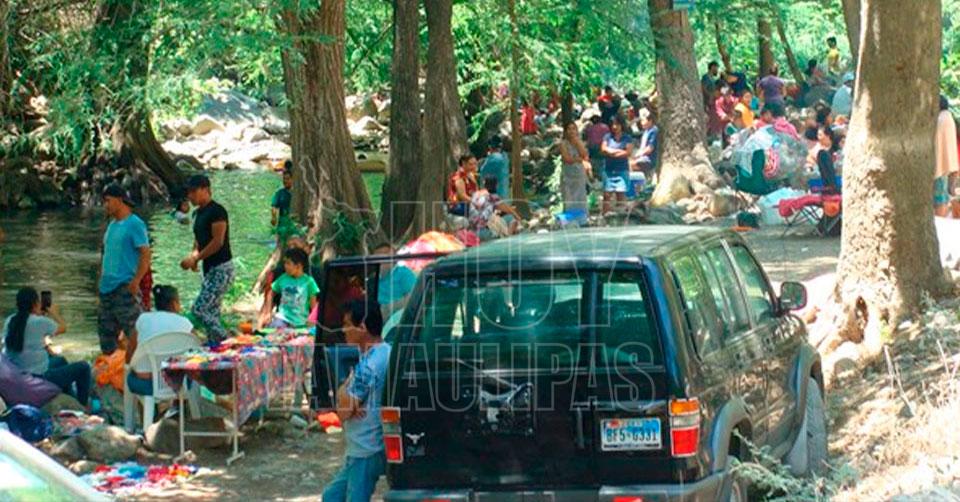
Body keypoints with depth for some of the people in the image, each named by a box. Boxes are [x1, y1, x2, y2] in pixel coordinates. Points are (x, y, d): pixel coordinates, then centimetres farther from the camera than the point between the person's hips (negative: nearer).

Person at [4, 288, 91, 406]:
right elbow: (62, 328, -1)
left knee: (60, 360, 35)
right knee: (83, 367, 9)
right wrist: (54, 313, 18)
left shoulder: (9, 321, -3)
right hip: (39, 378, -8)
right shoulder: (40, 322, -21)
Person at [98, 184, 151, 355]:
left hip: (125, 288, -9)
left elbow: (145, 254, -14)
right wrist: (102, 279, 17)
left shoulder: (135, 224, -8)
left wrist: (136, 281, -21)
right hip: (107, 288, 9)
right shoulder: (112, 225, 18)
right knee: (105, 332, 12)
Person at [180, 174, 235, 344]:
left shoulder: (217, 211, -13)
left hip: (221, 269, -9)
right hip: (210, 269, 9)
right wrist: (193, 256, 2)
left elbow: (218, 242, -20)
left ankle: (225, 341, -8)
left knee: (200, 309, -15)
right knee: (212, 312, 8)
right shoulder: (199, 213, 15)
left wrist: (195, 259, -16)